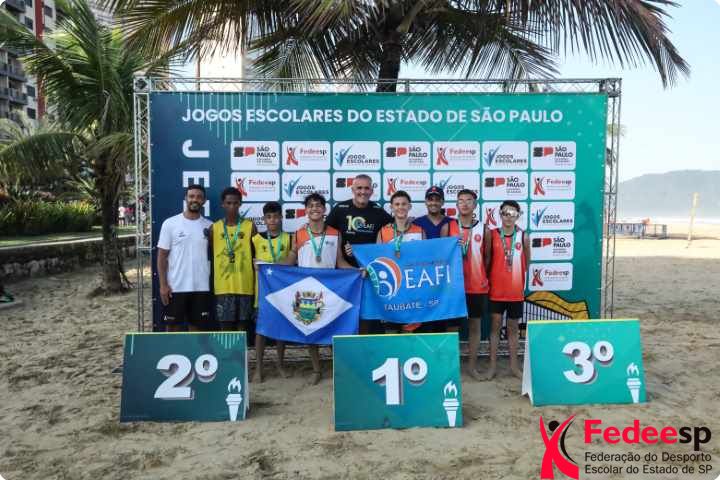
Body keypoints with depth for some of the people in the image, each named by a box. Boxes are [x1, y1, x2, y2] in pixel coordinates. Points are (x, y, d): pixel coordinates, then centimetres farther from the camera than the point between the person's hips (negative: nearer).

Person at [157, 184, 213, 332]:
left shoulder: (210, 226, 5)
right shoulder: (170, 223, -2)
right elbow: (162, 256, -2)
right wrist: (163, 284, -8)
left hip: (201, 288, 2)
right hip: (175, 287, -2)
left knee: (198, 326, 11)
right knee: (173, 326, 7)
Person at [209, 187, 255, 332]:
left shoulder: (250, 226, 2)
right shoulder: (214, 228, 4)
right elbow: (210, 256, 9)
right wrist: (211, 284, 7)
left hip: (245, 285, 0)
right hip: (223, 286, 1)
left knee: (242, 324, 7)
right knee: (225, 325, 5)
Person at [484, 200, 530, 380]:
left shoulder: (523, 236, -1)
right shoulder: (492, 235, -4)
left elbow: (526, 262, 9)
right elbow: (487, 259, -2)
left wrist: (516, 275, 8)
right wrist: (488, 279, -4)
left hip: (516, 290, 1)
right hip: (496, 289, -1)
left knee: (513, 327, 11)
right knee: (495, 325, 5)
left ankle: (514, 365, 22)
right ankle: (493, 365, 14)